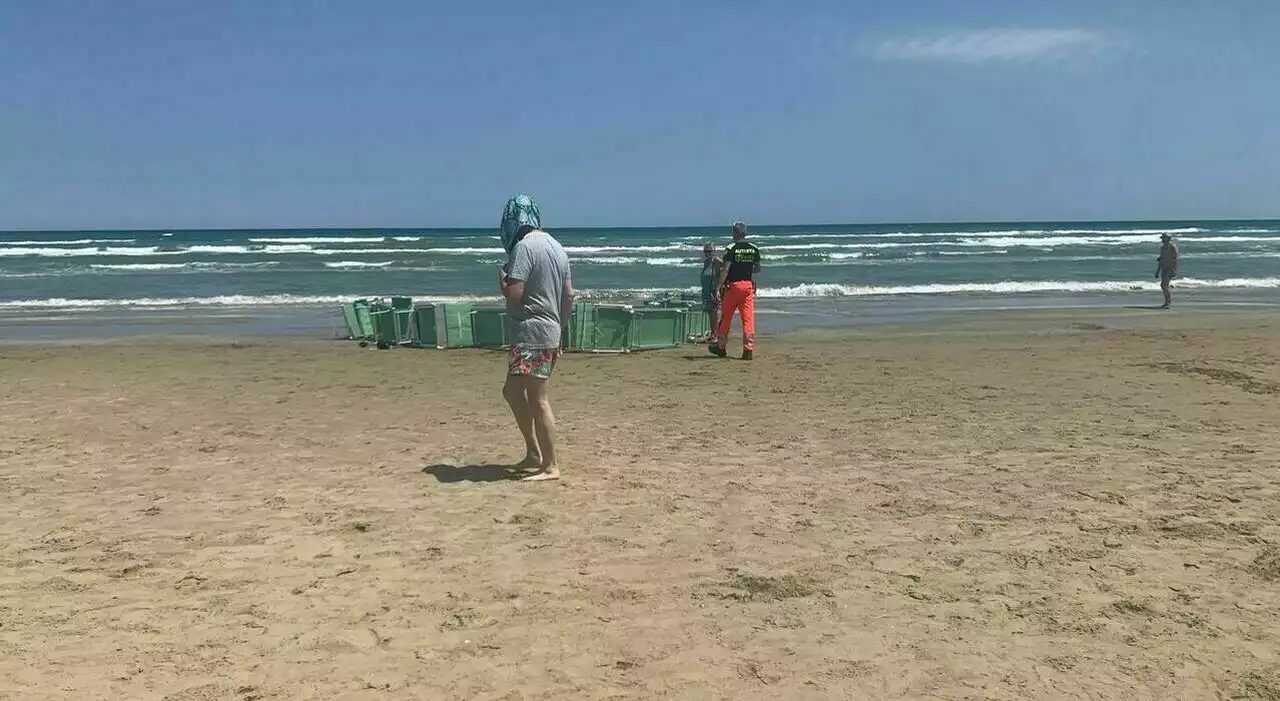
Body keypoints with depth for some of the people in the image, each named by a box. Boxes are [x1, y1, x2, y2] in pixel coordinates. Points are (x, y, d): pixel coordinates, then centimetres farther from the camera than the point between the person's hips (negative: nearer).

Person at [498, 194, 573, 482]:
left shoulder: (524, 246, -13)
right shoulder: (555, 246, 14)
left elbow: (514, 293, -21)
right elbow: (569, 294, 16)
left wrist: (502, 278, 0)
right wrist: (559, 331, 22)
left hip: (530, 333, -10)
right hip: (550, 332, 10)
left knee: (537, 399, -5)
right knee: (512, 390, 18)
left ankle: (550, 466, 0)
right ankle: (534, 453, 22)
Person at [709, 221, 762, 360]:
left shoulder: (731, 248, -8)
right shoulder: (754, 248, 6)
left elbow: (726, 270, -14)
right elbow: (758, 269, 14)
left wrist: (718, 287, -13)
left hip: (733, 285, -3)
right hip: (748, 284, 4)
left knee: (726, 317, 9)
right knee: (748, 318, 1)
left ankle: (720, 347, 20)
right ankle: (749, 349, -5)